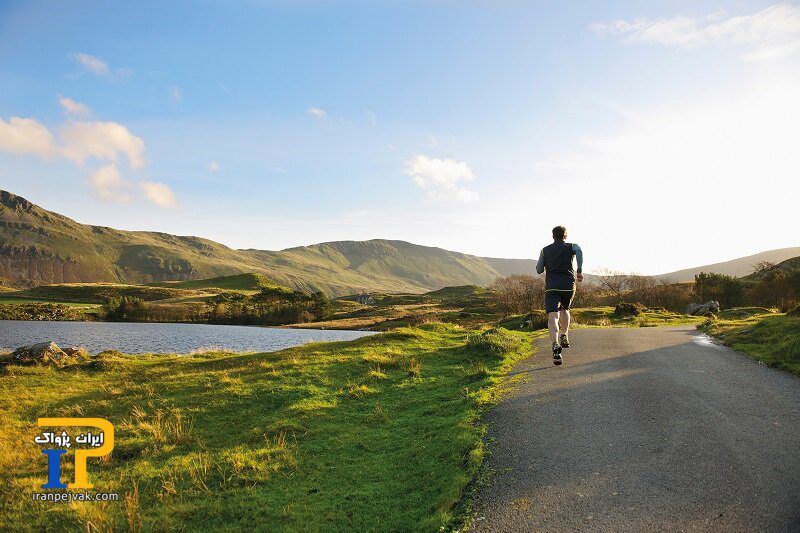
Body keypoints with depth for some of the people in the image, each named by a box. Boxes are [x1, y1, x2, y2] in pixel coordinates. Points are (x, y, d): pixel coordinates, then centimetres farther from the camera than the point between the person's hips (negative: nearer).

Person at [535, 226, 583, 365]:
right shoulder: (571, 247, 12)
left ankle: (556, 345, -33)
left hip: (551, 286, -1)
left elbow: (539, 270, 18)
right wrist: (579, 270, -15)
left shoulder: (545, 250, 17)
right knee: (564, 309, 29)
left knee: (553, 316, -12)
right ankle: (564, 336, 16)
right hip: (568, 285, 1)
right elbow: (579, 251, -12)